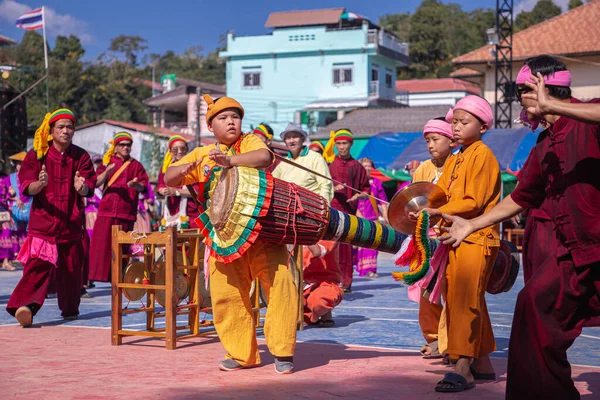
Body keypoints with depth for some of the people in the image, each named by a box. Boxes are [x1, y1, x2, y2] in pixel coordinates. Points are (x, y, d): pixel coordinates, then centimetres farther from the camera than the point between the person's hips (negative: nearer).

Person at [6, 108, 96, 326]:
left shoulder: (81, 156, 5)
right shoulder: (37, 154, 1)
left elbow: (89, 189, -4)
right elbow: (27, 188, -4)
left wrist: (81, 187, -28)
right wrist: (40, 184, -26)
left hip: (71, 224, 2)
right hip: (43, 222, -2)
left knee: (71, 269, 9)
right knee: (37, 267, -16)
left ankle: (70, 308, 25)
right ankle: (25, 306, -24)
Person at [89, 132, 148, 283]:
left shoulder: (136, 165, 13)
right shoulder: (107, 162, 13)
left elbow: (143, 186, 2)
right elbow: (96, 182, 1)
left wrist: (136, 185, -22)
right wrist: (106, 173, -20)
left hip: (126, 213, 0)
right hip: (106, 211, 0)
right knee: (102, 245, -5)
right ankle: (93, 275, -2)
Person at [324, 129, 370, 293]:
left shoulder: (357, 167, 12)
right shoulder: (328, 163, 10)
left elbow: (366, 189, 15)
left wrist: (359, 195, -6)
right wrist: (332, 188, -10)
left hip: (349, 211, 1)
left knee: (346, 247, 0)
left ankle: (346, 282, 5)